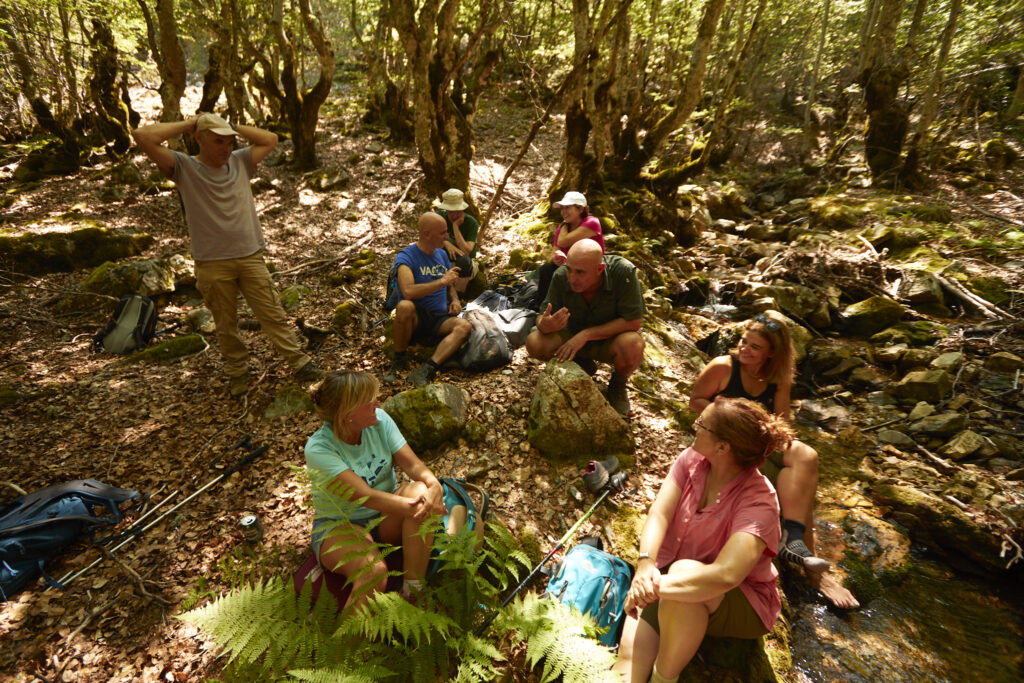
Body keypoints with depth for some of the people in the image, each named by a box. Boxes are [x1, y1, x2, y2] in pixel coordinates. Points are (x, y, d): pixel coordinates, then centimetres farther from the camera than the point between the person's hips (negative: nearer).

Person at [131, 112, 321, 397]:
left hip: (250, 256, 2)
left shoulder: (240, 161, 12)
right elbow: (143, 136, -12)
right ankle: (237, 372, 26)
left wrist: (233, 128, 9)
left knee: (273, 315, 3)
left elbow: (270, 139, 16)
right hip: (212, 264, -2)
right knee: (225, 325, 9)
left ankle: (300, 363, 9)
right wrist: (186, 124, -2)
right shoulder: (184, 167, 0)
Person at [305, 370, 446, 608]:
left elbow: (413, 464, -12)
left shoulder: (379, 420, -9)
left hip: (387, 517, 5)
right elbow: (366, 496, -31)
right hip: (340, 526, -5)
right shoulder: (318, 448, -23)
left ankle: (413, 591, -20)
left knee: (420, 491, -29)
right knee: (373, 569, -36)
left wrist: (434, 485, -34)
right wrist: (412, 507, -38)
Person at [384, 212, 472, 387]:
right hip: (414, 319, -5)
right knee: (405, 306, -39)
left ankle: (427, 369, -37)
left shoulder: (442, 254, 15)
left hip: (439, 320, 5)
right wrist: (442, 281, -18)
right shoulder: (406, 256, -8)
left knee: (465, 326, -27)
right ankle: (399, 360, -16)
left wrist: (454, 300, 6)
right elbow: (408, 291, -26)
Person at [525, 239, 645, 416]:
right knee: (534, 343, -22)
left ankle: (618, 383, 1)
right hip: (575, 336, 3)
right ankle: (583, 365, 9)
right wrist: (545, 325, -40)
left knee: (632, 345, -37)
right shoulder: (561, 277, -20)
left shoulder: (623, 271, -29)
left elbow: (633, 321, -26)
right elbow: (542, 318, -13)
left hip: (610, 340, -3)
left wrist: (586, 334, -30)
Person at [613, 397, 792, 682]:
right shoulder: (691, 460, -9)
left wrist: (657, 586, -41)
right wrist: (645, 564, -35)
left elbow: (725, 575, -38)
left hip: (741, 604, -3)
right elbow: (659, 514, -17)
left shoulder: (758, 499, -25)